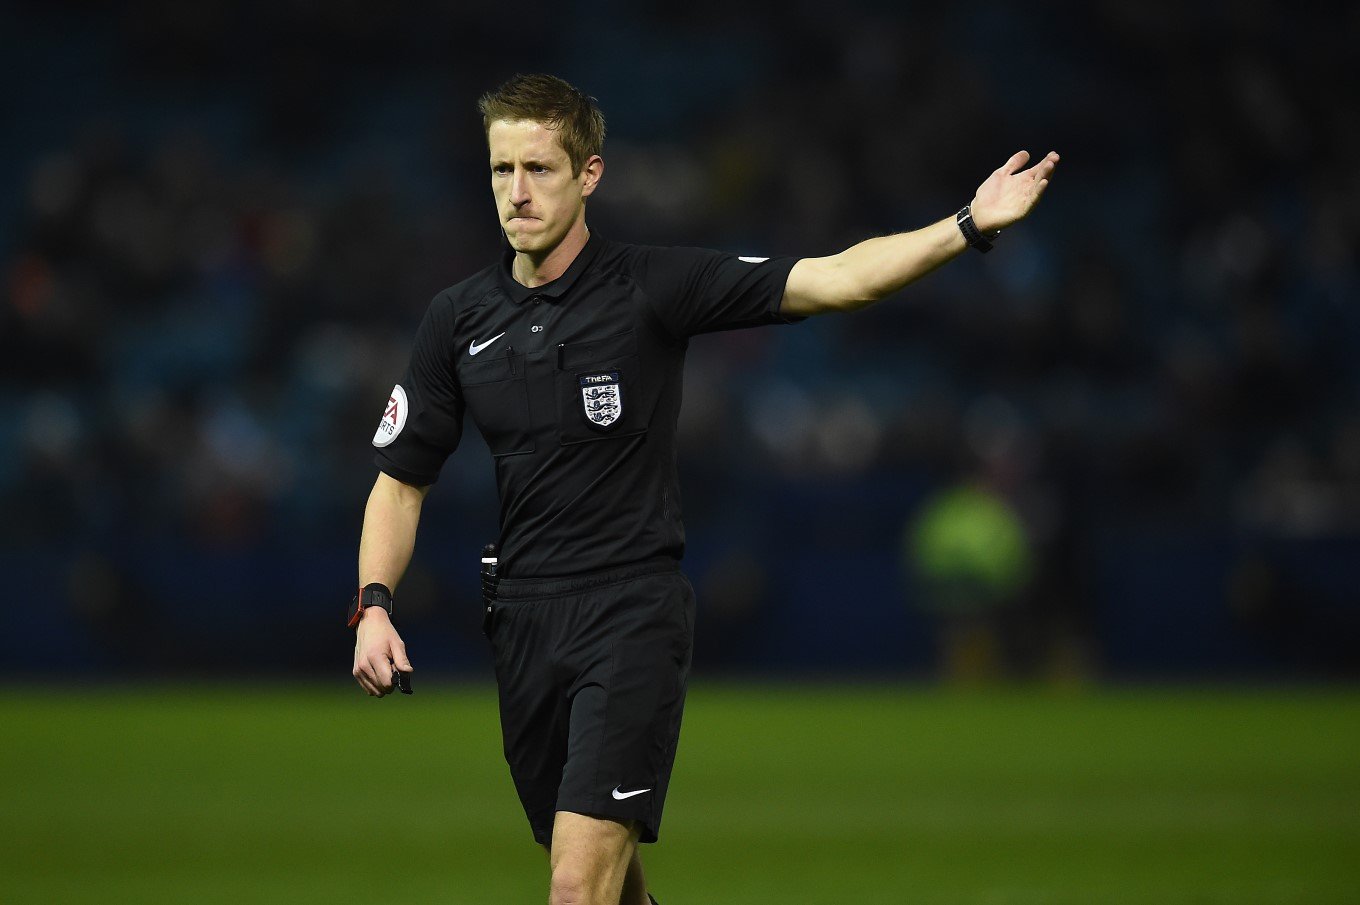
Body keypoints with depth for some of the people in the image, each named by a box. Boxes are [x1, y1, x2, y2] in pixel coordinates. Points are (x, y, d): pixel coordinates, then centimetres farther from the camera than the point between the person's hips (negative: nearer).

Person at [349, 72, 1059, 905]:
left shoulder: (654, 289, -7)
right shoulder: (459, 320, 5)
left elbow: (835, 280, -14)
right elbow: (402, 479, 12)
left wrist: (968, 226, -25)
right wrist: (374, 608, -2)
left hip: (635, 618, -5)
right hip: (524, 624, 5)